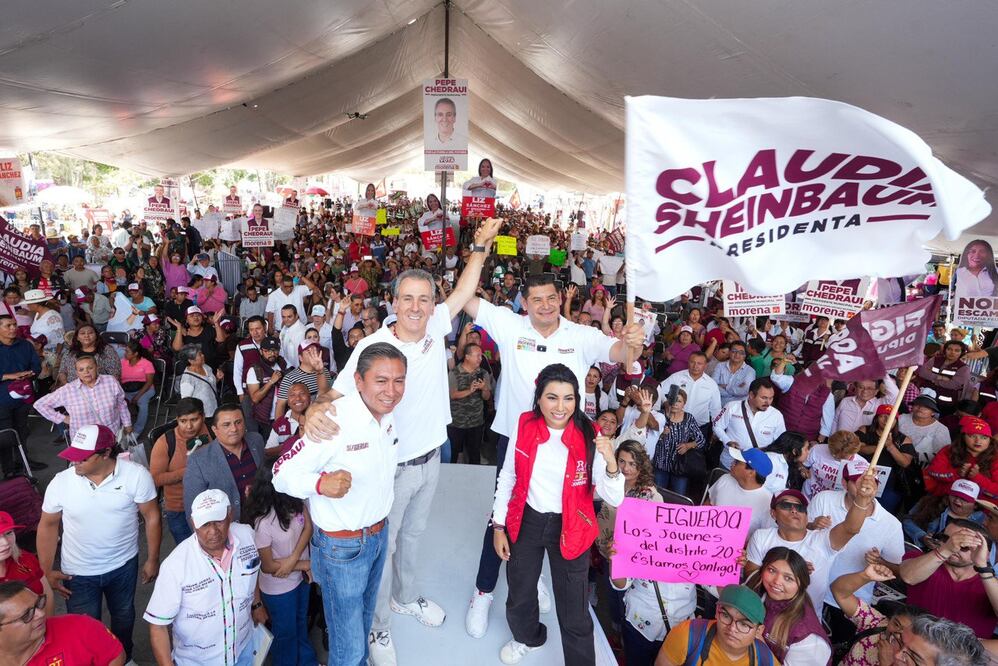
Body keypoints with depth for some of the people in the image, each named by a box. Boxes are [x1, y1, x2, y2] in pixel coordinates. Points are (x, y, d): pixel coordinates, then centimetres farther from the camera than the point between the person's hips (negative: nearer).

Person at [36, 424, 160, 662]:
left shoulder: (136, 475, -24)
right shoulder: (60, 483, -19)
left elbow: (151, 516, -12)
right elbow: (48, 525, -2)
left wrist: (153, 559, -6)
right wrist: (46, 571, 0)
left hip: (124, 565, 1)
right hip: (78, 572, 0)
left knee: (124, 616, 25)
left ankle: (123, 658, 53)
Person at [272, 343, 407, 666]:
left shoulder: (388, 414, -5)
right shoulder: (335, 420, -27)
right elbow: (282, 473, -22)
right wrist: (320, 483, -40)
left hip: (379, 534, 7)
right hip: (342, 545, -6)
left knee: (364, 621, 28)